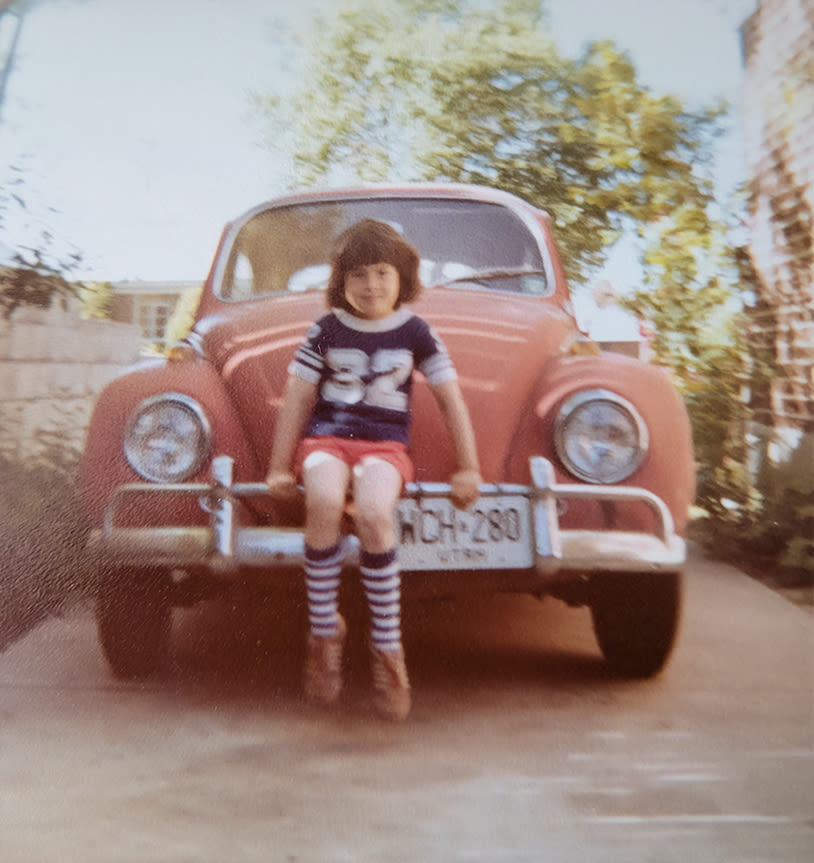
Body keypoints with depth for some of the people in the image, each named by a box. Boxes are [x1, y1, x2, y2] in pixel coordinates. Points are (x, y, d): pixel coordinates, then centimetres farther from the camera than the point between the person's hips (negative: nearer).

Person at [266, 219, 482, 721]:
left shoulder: (416, 332, 7)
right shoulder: (326, 330, 7)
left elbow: (451, 400, 8)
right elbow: (298, 399, 8)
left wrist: (469, 469, 4)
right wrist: (280, 467, 5)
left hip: (385, 445, 0)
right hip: (326, 438, 1)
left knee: (373, 515, -35)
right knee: (325, 501, -36)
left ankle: (388, 647, -18)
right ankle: (324, 632, -18)